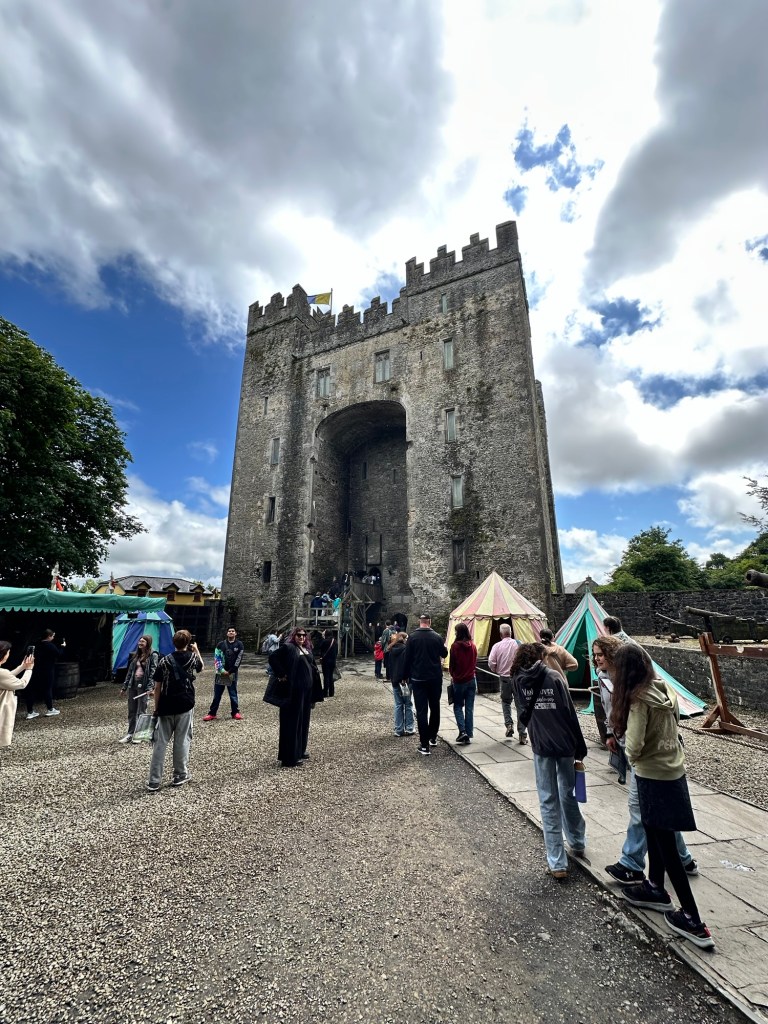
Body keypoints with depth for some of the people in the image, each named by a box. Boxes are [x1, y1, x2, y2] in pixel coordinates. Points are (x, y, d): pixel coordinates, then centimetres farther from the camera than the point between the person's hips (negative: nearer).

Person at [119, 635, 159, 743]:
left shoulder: (153, 655, -6)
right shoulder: (135, 655, 12)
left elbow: (153, 672, -11)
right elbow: (129, 671, 16)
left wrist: (149, 687, -18)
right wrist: (124, 686, 14)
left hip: (143, 685, -6)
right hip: (133, 685, 6)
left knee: (141, 711, 2)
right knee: (131, 711, 11)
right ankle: (130, 733, 21)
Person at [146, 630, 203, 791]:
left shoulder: (164, 661, -4)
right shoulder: (192, 657, -2)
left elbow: (157, 688, -3)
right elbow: (201, 667, 20)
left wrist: (156, 708, 6)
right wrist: (196, 651, 26)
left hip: (166, 707, 0)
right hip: (185, 706, 0)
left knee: (160, 743, 7)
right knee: (182, 741, 10)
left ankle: (154, 781, 10)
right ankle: (180, 775, 20)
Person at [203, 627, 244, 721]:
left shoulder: (239, 644, 0)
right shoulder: (221, 644, 5)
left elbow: (239, 659, -6)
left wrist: (230, 671, -11)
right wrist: (221, 670, -11)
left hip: (232, 673, -1)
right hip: (221, 673, 1)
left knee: (233, 694, 7)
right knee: (217, 695, 6)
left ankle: (235, 712, 17)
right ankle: (212, 713, 14)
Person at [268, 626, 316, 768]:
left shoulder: (307, 649, 12)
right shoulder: (288, 647, -11)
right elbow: (273, 657, -19)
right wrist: (282, 674, -18)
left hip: (307, 690, 8)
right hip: (294, 690, -8)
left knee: (303, 720, 17)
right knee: (293, 722, -1)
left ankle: (300, 751, 31)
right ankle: (290, 758, 8)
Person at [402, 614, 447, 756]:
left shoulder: (413, 637, -9)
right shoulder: (437, 637, -5)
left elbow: (407, 659, -6)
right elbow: (444, 654, 11)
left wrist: (405, 676, 5)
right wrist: (443, 646, 32)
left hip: (418, 679, -2)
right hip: (435, 678, 2)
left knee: (421, 711, 2)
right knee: (435, 708, 19)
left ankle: (424, 745, 2)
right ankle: (433, 737, 29)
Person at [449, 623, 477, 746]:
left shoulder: (455, 646, -14)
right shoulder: (472, 645, -1)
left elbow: (451, 664, -7)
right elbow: (475, 662, 7)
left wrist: (452, 675, 10)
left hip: (459, 681, -4)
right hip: (471, 680, 4)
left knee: (458, 706, 11)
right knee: (469, 708, 10)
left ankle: (462, 731, -3)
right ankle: (469, 735, 13)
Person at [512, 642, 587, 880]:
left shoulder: (518, 680, -1)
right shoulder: (553, 676, -8)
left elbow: (524, 713, 8)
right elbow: (570, 714, -8)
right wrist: (580, 748, -1)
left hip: (541, 746, 0)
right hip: (565, 743, 0)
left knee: (549, 802, 8)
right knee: (568, 795, 20)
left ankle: (557, 863, 11)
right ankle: (577, 843, 40)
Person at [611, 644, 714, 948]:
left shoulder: (638, 698, -25)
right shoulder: (665, 689, -3)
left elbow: (634, 745, -25)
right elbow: (674, 721, 10)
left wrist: (632, 758, -2)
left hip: (653, 775, -8)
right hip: (674, 770, 8)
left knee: (665, 845, 7)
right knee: (656, 833, 25)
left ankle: (693, 921, 18)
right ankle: (655, 887, 42)